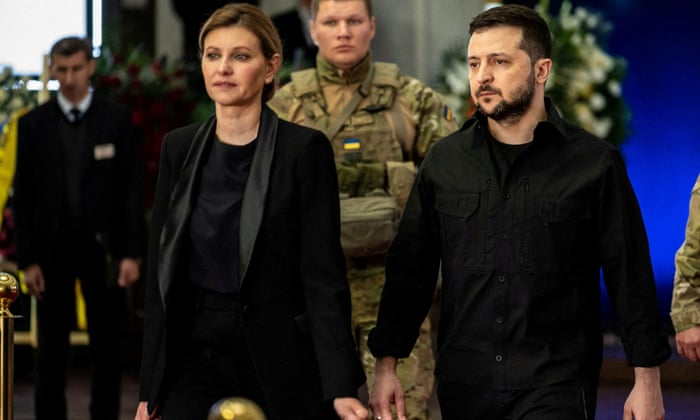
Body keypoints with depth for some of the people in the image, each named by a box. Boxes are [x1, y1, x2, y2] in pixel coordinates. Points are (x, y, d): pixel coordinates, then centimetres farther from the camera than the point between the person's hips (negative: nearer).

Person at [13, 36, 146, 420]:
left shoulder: (116, 119, 1)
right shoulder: (33, 124, 3)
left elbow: (130, 188, 1)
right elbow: (23, 196, 3)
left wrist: (132, 253, -6)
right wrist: (27, 260, -3)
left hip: (102, 247, 0)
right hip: (52, 249, 0)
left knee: (107, 346, 4)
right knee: (51, 349, 5)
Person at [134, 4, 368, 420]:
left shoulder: (304, 150, -7)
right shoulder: (179, 148, 6)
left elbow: (324, 276, -11)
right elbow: (161, 271, 8)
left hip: (278, 363, -3)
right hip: (194, 357, 3)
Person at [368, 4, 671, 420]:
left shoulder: (595, 163, -2)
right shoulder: (444, 161, 6)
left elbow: (631, 276, 0)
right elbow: (409, 268, 10)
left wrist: (647, 379, -2)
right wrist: (387, 365, 5)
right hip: (463, 386, 3)